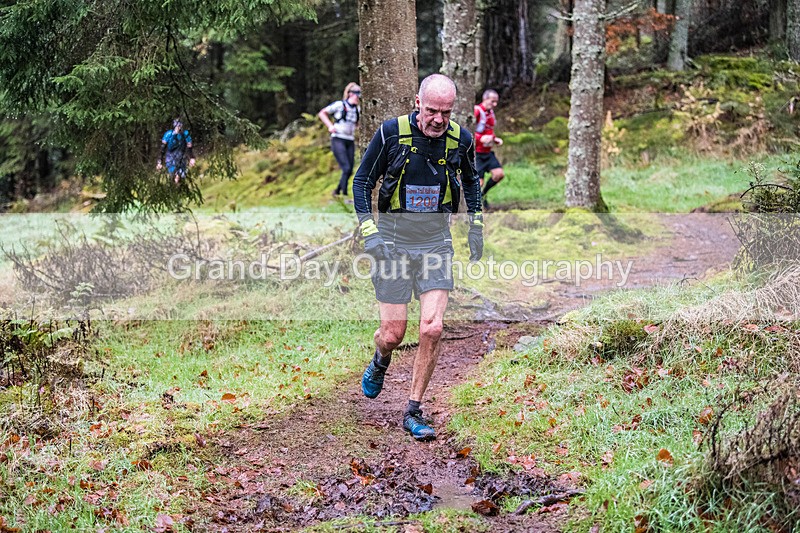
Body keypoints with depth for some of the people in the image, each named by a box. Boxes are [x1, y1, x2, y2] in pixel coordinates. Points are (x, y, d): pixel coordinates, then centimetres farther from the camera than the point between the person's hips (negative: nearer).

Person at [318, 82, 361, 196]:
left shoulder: (357, 109, 12)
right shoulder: (339, 105, -5)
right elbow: (321, 113, 2)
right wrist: (330, 126, -6)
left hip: (350, 141, 6)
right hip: (338, 140, -6)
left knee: (349, 171, 4)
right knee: (346, 168, -17)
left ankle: (337, 191, 23)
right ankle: (345, 195, -13)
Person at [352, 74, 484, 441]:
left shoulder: (461, 140, -3)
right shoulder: (392, 133, -12)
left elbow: (470, 181, 18)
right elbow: (362, 181, -3)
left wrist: (476, 227, 12)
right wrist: (368, 231, -13)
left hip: (436, 242, 2)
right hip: (393, 241, -2)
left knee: (432, 329, -11)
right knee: (393, 334, 0)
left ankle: (413, 412, 4)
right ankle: (380, 362, 39)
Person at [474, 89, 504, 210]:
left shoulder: (491, 112, 11)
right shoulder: (476, 111, -16)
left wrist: (495, 139, 7)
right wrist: (480, 138, -29)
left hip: (487, 152, 8)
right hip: (476, 153, -8)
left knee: (499, 174, -4)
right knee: (478, 182, -11)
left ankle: (483, 194, 18)